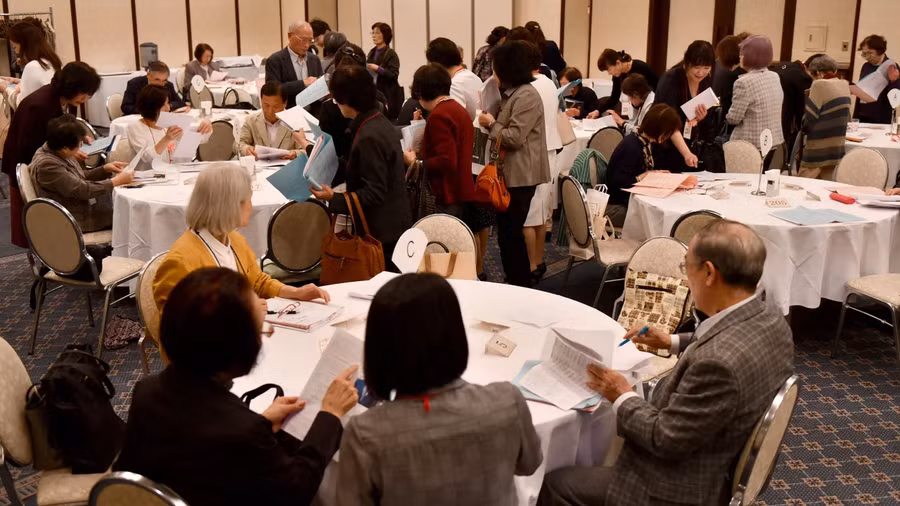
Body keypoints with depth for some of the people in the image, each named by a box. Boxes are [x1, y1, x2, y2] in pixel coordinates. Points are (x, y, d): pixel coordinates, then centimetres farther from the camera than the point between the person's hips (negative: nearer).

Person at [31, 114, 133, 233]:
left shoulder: (57, 151, 3)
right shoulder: (46, 165, -25)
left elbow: (82, 177, 16)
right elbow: (82, 189, -26)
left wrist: (105, 169, 1)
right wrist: (117, 181, -20)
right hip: (77, 219, -9)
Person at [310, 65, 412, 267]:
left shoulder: (369, 137, -23)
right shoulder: (380, 122, 7)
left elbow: (375, 193, -23)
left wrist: (334, 198, -24)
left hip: (381, 232, -10)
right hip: (393, 224, 10)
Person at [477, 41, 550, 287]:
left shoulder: (527, 96, -18)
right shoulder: (513, 93, 15)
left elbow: (514, 137, -23)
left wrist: (491, 124, -9)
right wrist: (492, 121, 6)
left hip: (520, 176, -10)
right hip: (510, 173, 10)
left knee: (510, 233, -5)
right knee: (507, 232, 15)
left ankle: (521, 286, 6)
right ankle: (514, 282, 25)